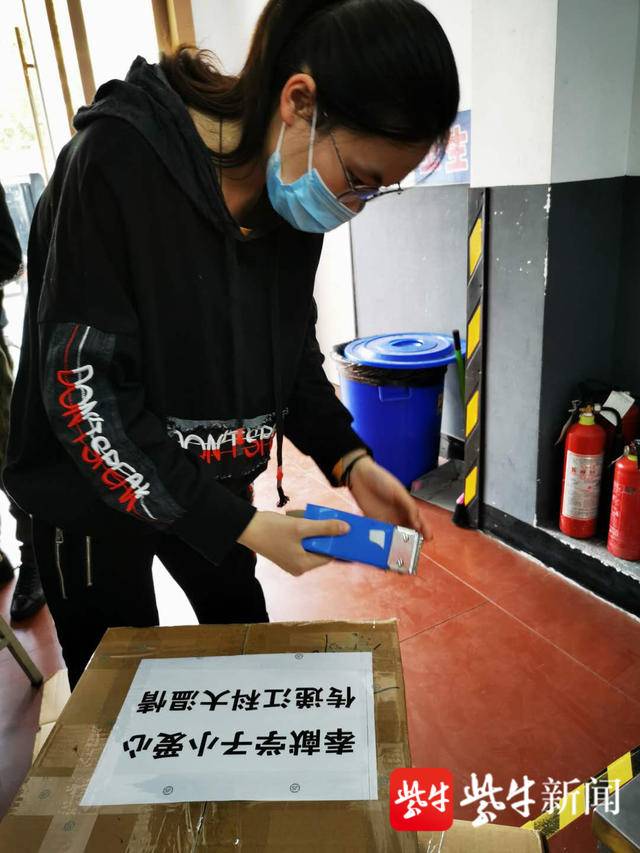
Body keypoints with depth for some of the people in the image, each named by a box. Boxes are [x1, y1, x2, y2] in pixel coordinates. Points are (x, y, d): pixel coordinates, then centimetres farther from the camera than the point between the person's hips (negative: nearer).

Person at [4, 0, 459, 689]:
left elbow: (292, 352, 3)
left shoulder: (297, 197, -7)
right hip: (92, 491, -5)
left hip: (212, 480, 6)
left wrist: (349, 459, -12)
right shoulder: (119, 161, -26)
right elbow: (85, 391, -27)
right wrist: (235, 525, -27)